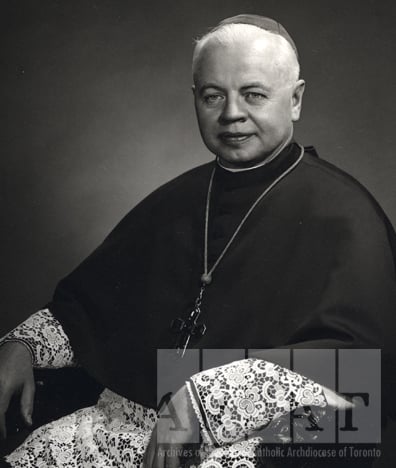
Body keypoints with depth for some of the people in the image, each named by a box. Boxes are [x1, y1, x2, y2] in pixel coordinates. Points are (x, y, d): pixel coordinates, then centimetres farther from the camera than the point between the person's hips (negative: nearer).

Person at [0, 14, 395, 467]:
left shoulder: (340, 211, -4)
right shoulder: (174, 201, 17)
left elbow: (356, 357, -17)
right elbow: (87, 302, 24)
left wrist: (203, 397, -25)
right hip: (128, 419, 5)